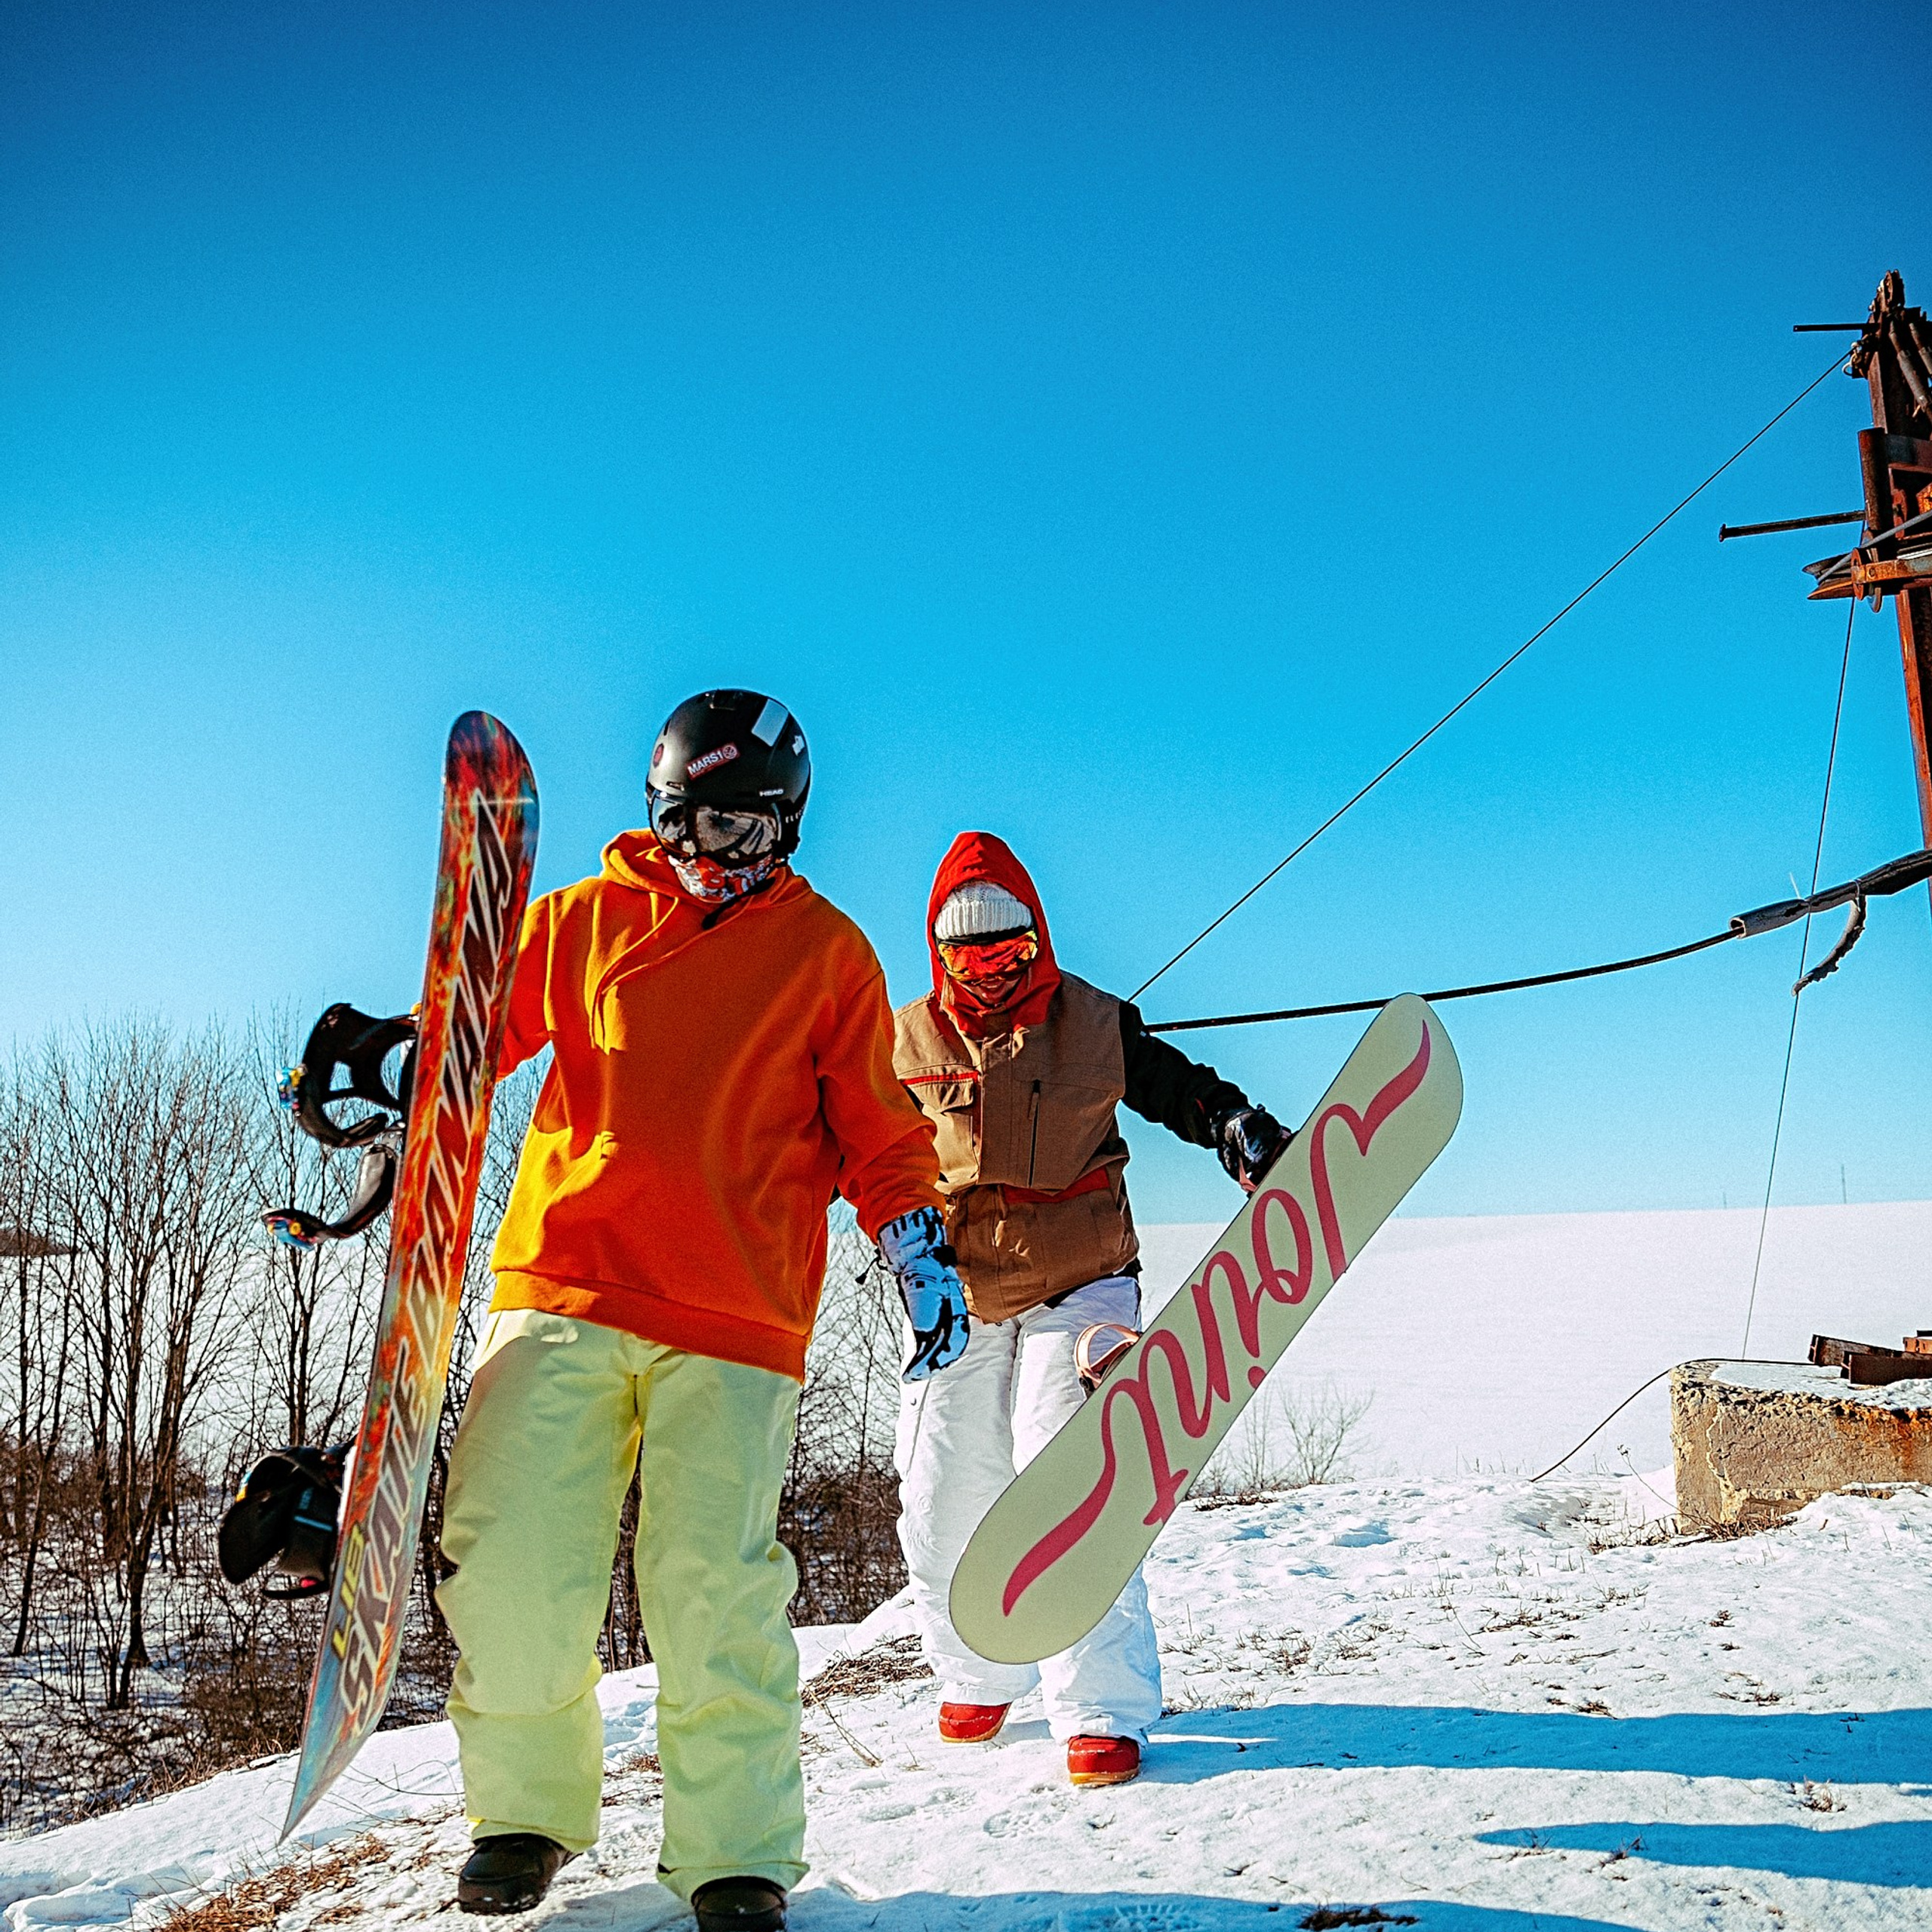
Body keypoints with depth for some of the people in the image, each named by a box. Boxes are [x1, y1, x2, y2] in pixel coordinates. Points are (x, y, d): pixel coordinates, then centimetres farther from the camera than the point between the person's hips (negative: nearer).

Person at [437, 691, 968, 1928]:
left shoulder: (826, 951, 13)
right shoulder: (584, 919, 14)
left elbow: (876, 1128, 14)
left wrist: (920, 1246, 1)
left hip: (736, 1321, -1)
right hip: (561, 1287, 2)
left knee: (715, 1597, -9)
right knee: (512, 1573, -3)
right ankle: (526, 1812, 22)